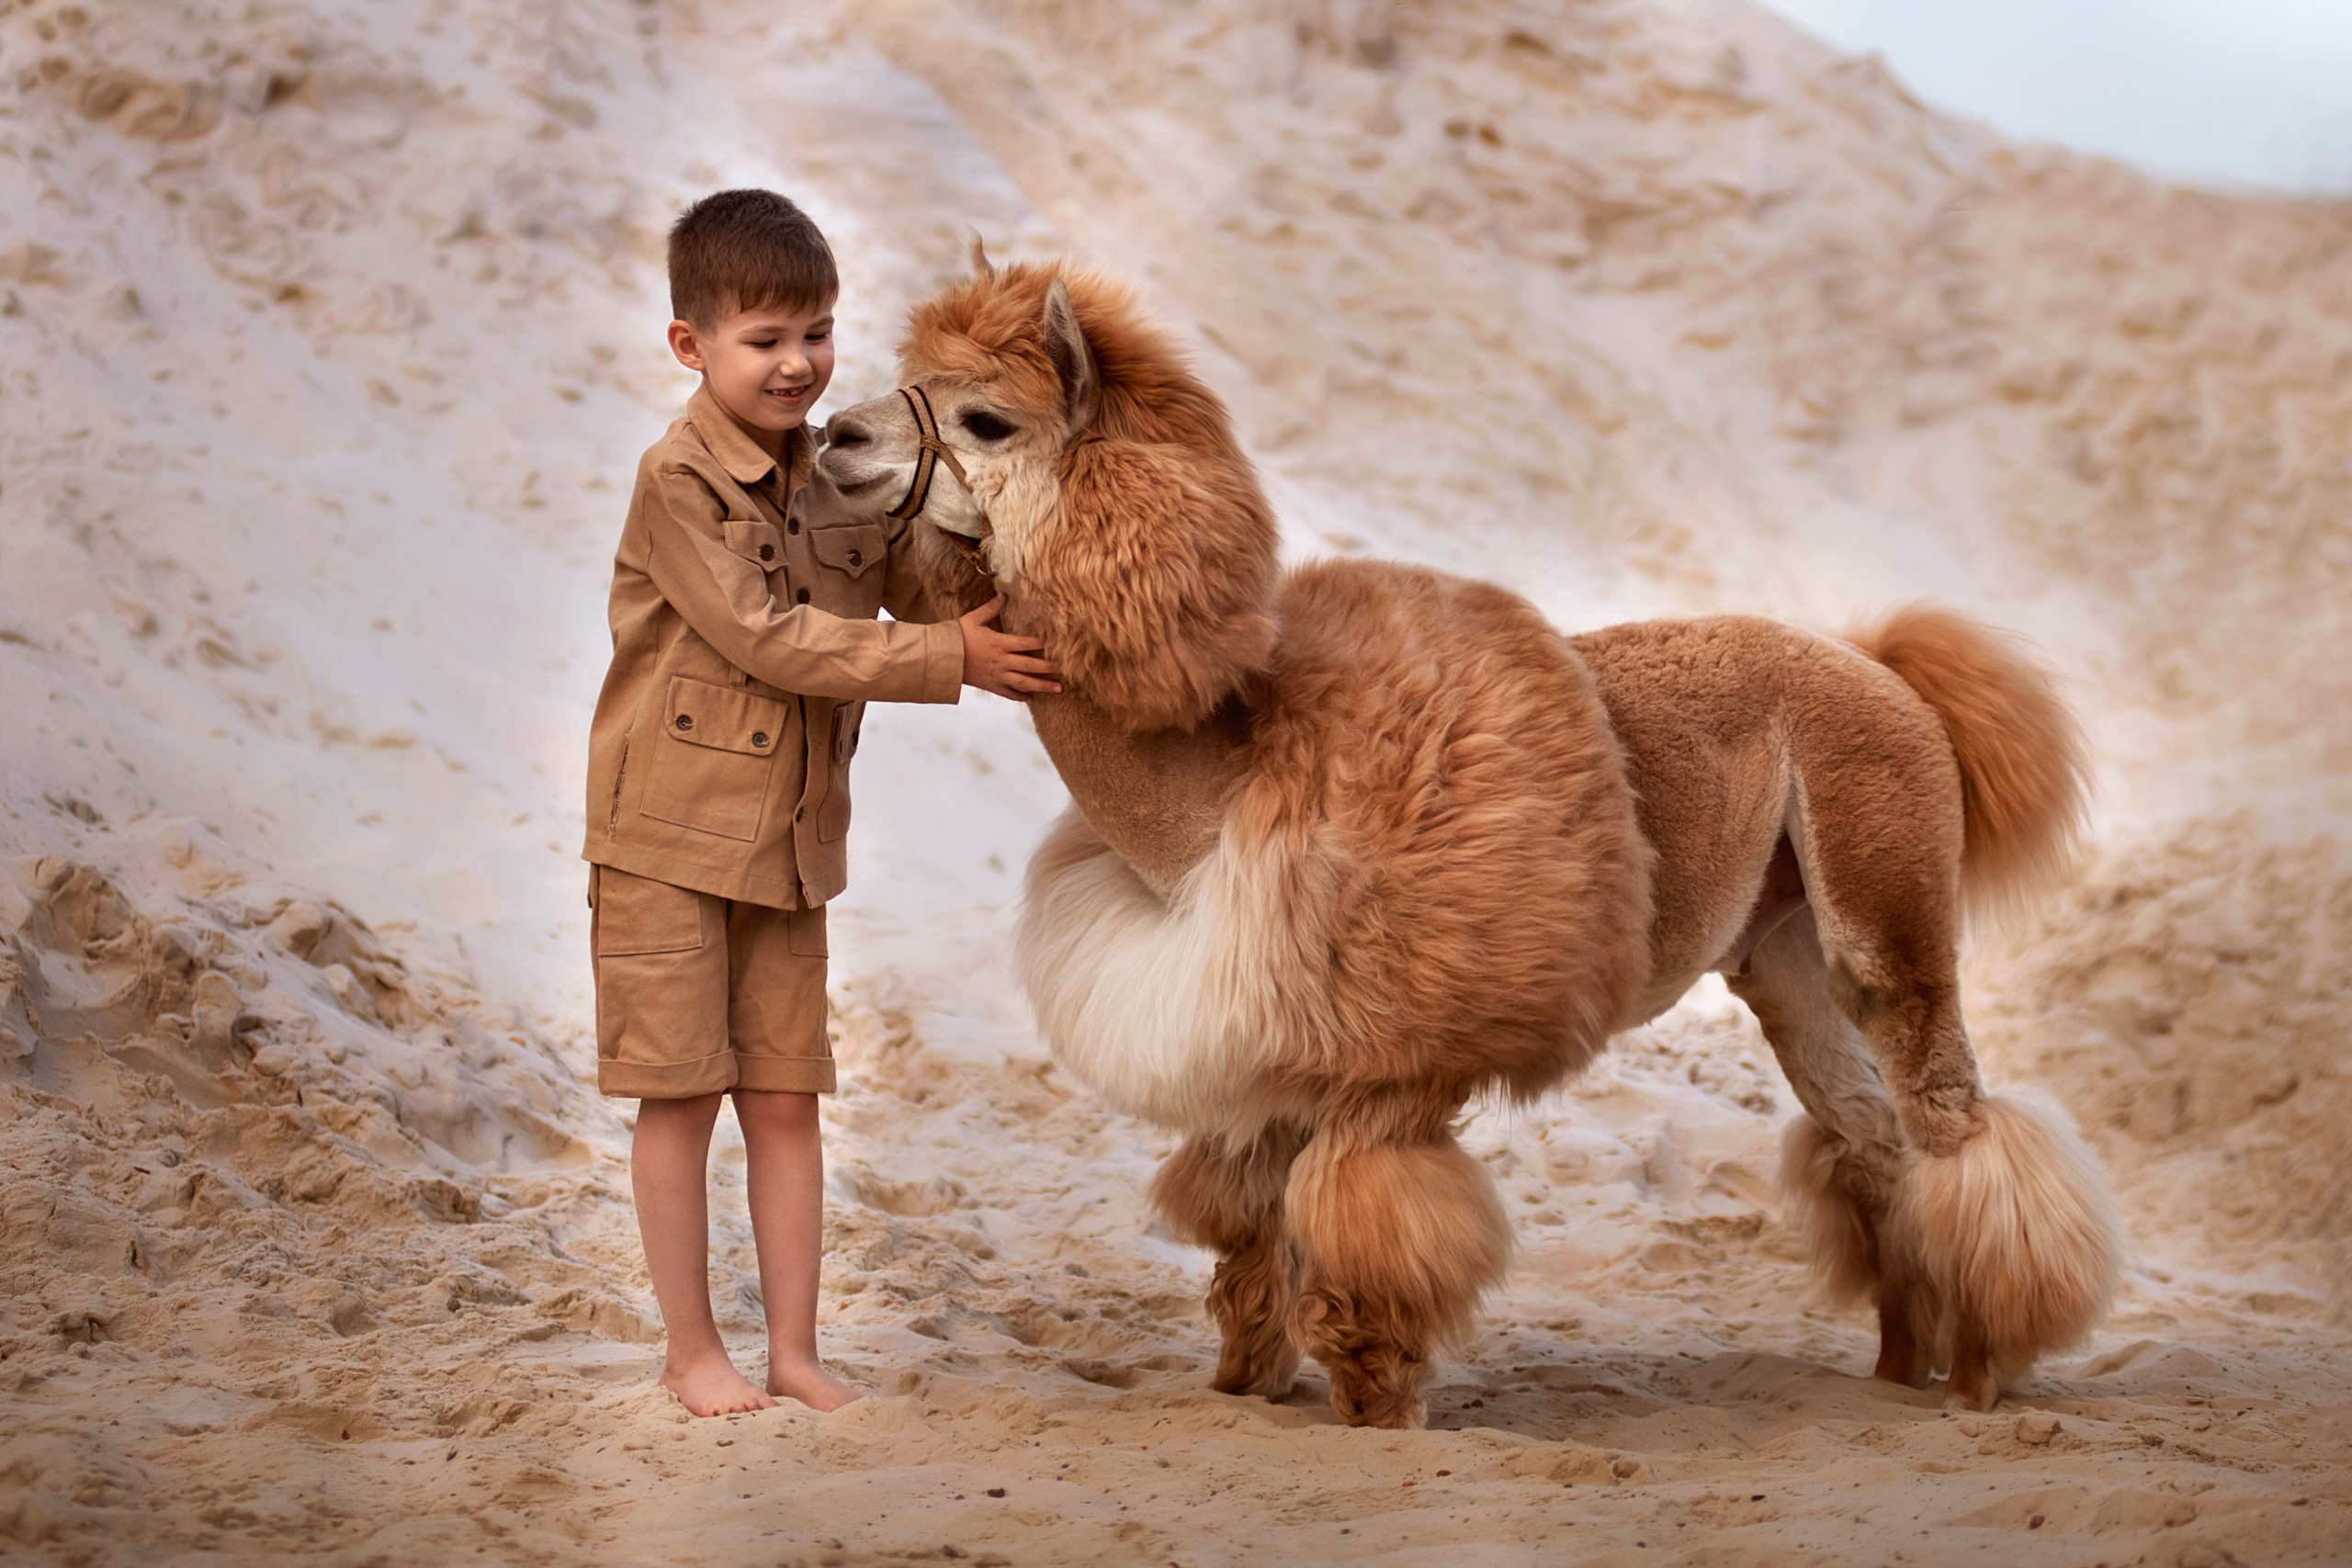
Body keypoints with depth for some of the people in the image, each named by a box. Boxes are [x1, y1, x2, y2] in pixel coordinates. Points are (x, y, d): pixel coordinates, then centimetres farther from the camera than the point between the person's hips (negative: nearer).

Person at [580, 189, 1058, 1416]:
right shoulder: (679, 483, -15)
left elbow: (932, 596, 10)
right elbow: (767, 638, -21)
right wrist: (950, 658, -22)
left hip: (792, 841, 6)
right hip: (669, 834, -5)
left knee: (786, 1095, 8)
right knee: (680, 1093, 2)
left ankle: (794, 1348, 16)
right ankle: (690, 1348, 13)